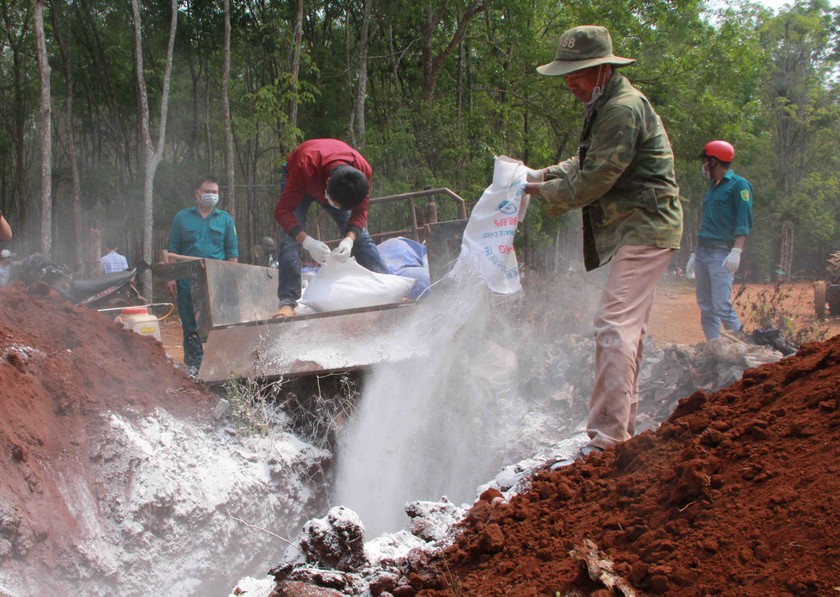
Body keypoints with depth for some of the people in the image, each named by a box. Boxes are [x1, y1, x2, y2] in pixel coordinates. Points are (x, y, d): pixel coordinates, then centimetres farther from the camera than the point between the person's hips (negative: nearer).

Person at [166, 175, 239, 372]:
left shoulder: (225, 219, 10)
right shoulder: (182, 218, 10)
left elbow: (232, 252, 9)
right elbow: (172, 250, 9)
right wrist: (171, 278, 0)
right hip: (187, 282, 1)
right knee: (190, 326, 4)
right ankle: (192, 363, 10)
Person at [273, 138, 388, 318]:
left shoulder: (363, 171, -36)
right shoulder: (305, 168, -45)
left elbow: (360, 212, -25)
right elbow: (282, 211, -41)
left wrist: (350, 239, -45)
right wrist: (307, 241, -55)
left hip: (339, 187, 3)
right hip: (300, 184, -2)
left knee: (360, 236, -8)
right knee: (290, 238, -20)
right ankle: (288, 302, -24)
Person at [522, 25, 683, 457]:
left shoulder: (624, 109, -18)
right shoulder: (605, 107, 15)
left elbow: (593, 181, -19)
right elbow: (586, 164, 21)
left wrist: (542, 192, -7)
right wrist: (542, 175, 5)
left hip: (645, 230, -11)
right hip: (635, 230, 11)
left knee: (613, 325, -16)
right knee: (627, 328, 16)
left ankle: (608, 434, -17)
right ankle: (624, 425, 25)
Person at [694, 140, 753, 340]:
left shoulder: (739, 185, -3)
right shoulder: (712, 186, 21)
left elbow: (744, 222, -12)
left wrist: (736, 251, -23)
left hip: (722, 253, -8)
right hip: (702, 251, 8)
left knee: (722, 307, -16)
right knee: (706, 308, 5)